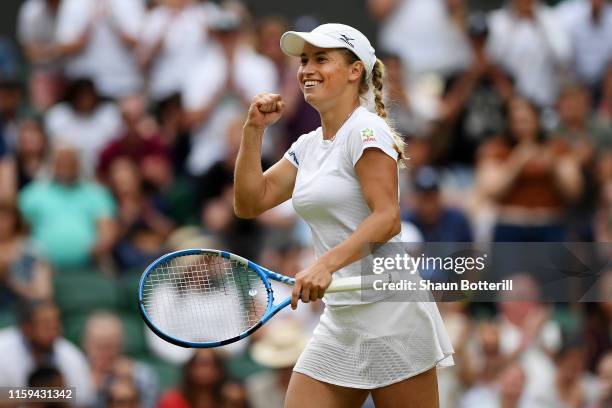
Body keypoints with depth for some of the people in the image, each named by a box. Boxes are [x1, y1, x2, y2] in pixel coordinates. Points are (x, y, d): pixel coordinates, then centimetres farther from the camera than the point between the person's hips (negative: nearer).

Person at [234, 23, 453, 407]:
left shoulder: (366, 130, -10)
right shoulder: (308, 145, 15)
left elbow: (387, 219, -20)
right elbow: (250, 202, 14)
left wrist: (326, 264, -31)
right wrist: (254, 130, 5)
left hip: (389, 313, -8)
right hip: (339, 319, 8)